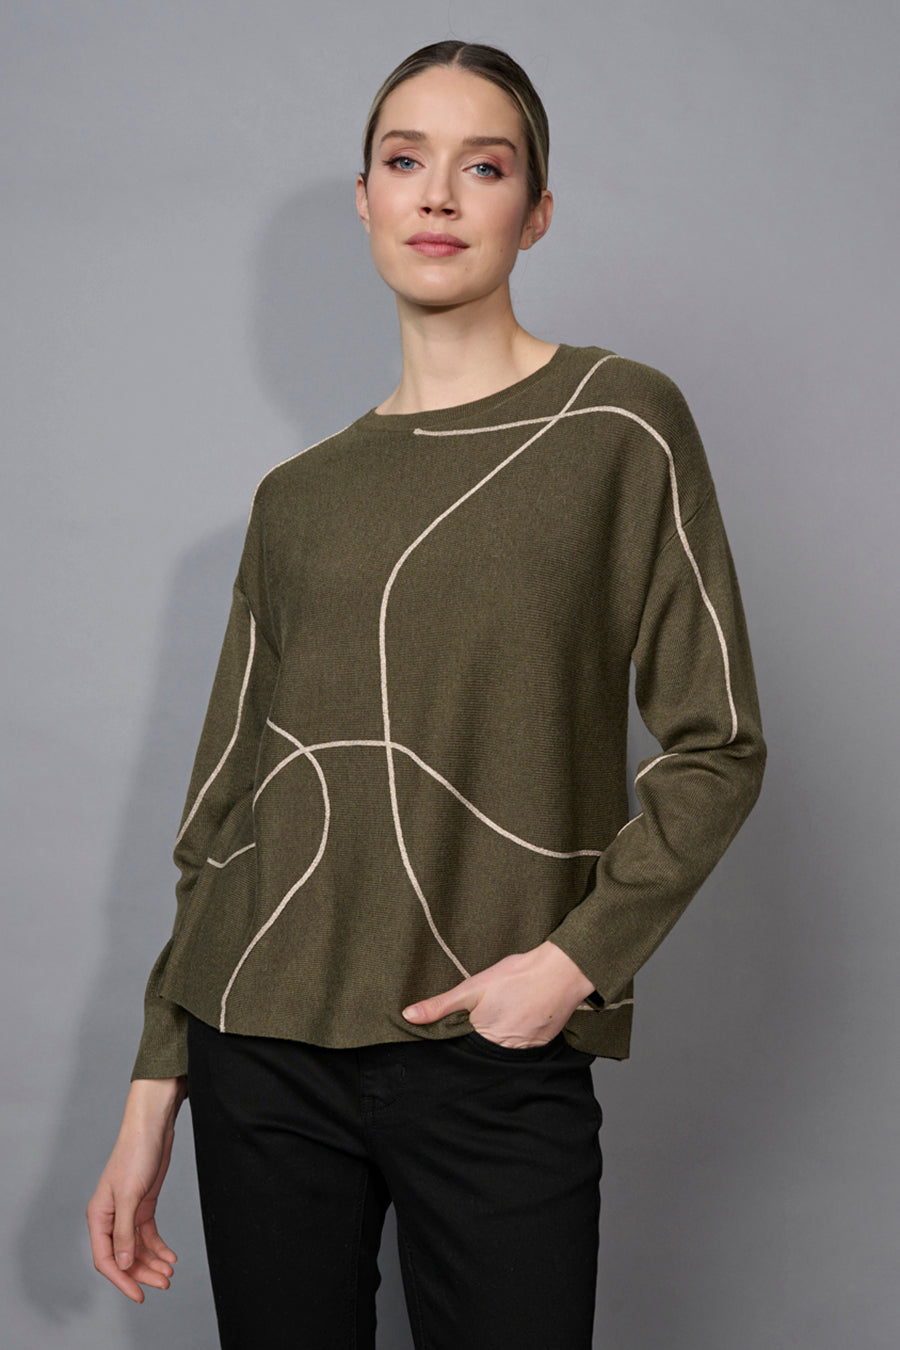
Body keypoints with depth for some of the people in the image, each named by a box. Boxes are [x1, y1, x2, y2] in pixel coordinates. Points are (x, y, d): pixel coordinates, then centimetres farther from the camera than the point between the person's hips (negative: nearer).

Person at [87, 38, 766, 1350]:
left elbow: (717, 744, -1)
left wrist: (577, 957, -13)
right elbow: (224, 810, 12)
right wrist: (153, 1093, 9)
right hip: (262, 1047, 3)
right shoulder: (297, 499, 11)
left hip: (495, 1060, -3)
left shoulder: (618, 424, 1)